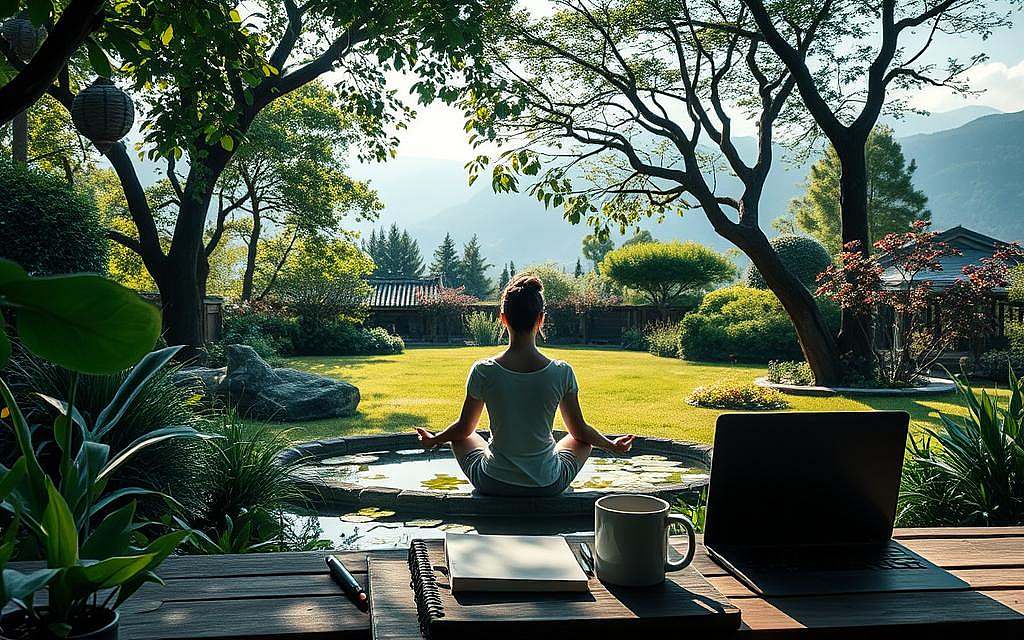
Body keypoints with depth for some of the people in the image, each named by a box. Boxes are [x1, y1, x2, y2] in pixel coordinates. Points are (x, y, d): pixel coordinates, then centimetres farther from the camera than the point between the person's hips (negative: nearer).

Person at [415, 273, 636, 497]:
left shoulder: (483, 371, -15)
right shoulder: (562, 372, -14)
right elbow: (579, 430, -1)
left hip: (492, 485, 0)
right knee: (585, 440, 29)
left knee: (460, 437, 29)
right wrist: (612, 446, 20)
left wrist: (433, 440, 22)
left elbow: (464, 428, 1)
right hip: (548, 486, 0)